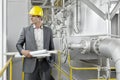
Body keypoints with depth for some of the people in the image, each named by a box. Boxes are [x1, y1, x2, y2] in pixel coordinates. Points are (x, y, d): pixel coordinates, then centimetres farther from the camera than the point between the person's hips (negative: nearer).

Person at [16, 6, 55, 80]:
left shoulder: (48, 30, 8)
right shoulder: (26, 30, 5)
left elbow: (51, 48, 11)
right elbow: (18, 44, 11)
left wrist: (52, 62, 6)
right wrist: (22, 51, -10)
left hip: (45, 64, 1)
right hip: (30, 64, -1)